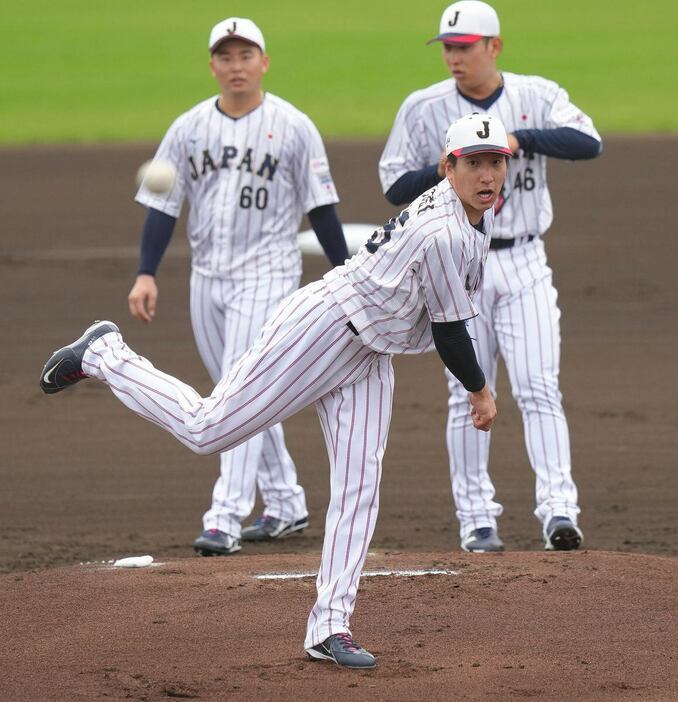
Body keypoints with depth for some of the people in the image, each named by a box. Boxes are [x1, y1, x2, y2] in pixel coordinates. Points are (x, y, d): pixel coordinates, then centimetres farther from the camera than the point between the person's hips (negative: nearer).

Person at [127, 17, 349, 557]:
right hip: (207, 278, 5)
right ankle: (286, 505, 25)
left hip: (267, 275, -5)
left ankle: (225, 519, -19)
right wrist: (146, 274, -6)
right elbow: (163, 205, 5)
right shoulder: (189, 128, 6)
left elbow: (321, 208, -1)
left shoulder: (293, 127, -4)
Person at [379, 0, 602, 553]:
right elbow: (395, 186, 3)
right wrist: (443, 170, -15)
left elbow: (589, 143, -16)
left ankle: (559, 507, -12)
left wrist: (519, 139, -26)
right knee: (468, 394, 2)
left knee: (539, 387, -8)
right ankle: (476, 517, 8)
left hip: (524, 263, -1)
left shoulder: (536, 96, 0)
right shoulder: (424, 108, 2)